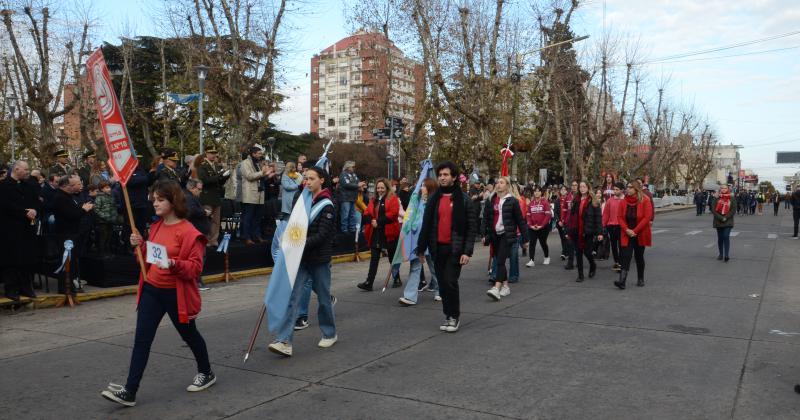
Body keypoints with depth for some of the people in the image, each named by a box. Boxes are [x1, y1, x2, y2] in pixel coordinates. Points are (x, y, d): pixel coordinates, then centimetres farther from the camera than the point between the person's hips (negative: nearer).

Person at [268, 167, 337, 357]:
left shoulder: (326, 206, -10)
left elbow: (322, 235, -18)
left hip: (319, 259, -5)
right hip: (302, 258, 5)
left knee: (324, 298, 10)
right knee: (294, 297, -5)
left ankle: (330, 334, 30)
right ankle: (284, 341, -7)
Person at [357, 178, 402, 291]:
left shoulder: (393, 199, -3)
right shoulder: (373, 200, 16)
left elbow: (393, 213, -17)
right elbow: (366, 214, 10)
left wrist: (379, 221, -18)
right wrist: (371, 221, -13)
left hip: (388, 233, -4)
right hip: (375, 233, 5)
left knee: (392, 257, 9)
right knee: (374, 258, 0)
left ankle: (397, 280, 24)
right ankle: (369, 283, -2)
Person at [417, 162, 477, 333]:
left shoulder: (463, 199, -3)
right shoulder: (433, 199, 9)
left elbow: (472, 227, -5)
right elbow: (426, 225, 11)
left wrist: (467, 251, -12)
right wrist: (421, 248, 9)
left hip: (455, 248, -4)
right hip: (437, 248, 4)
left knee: (450, 282, -10)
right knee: (442, 283, 9)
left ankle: (454, 316, 8)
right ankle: (448, 316, 22)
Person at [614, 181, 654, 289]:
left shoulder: (645, 201, -8)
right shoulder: (624, 201, 3)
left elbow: (646, 218, -14)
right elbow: (619, 217, 3)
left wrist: (635, 231, -17)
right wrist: (626, 229, -12)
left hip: (640, 235, -2)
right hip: (627, 235, 2)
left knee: (639, 257, 11)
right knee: (626, 257, -8)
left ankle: (640, 279, 28)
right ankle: (622, 281, -16)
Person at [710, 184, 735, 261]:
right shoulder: (717, 199, 4)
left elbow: (733, 210, -3)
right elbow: (713, 210, -2)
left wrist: (726, 218, -14)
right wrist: (720, 218, -13)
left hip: (728, 222, -2)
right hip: (718, 222, 2)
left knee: (726, 237, -13)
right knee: (720, 238, 7)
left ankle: (726, 255, -13)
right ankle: (721, 254, 17)